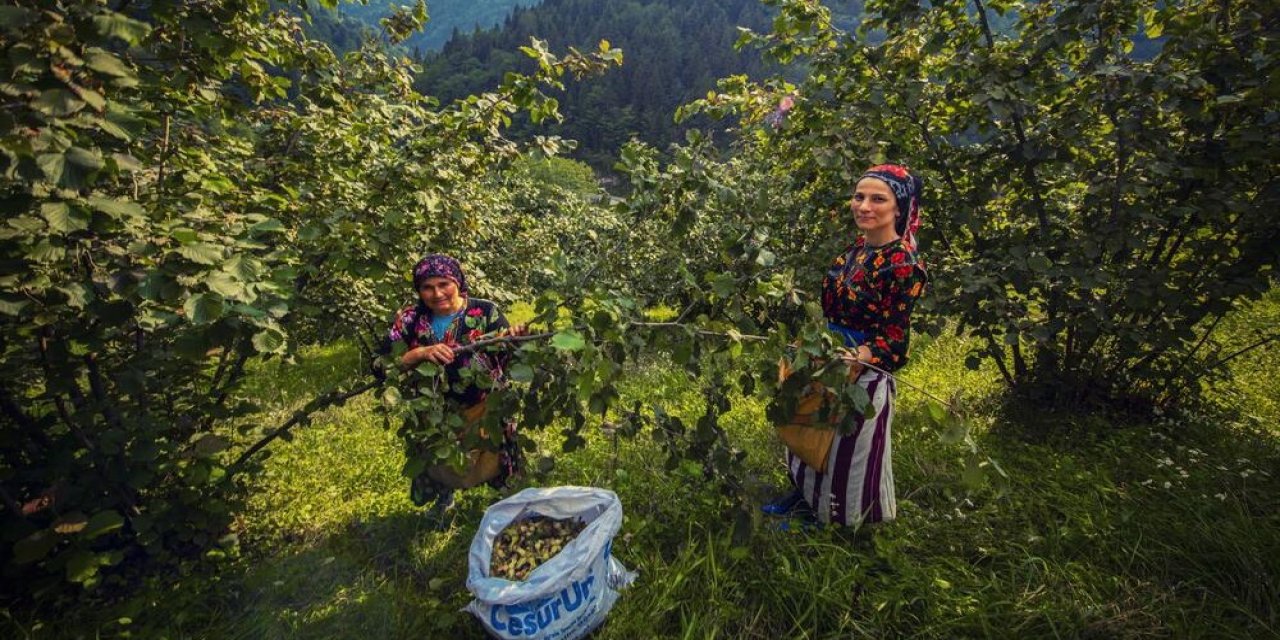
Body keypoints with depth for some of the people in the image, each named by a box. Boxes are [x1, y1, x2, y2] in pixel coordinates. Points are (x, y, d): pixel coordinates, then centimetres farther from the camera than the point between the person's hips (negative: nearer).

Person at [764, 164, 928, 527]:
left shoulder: (902, 263, -18)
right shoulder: (855, 248, 4)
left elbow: (894, 335, -17)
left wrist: (859, 359, -33)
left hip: (863, 372, -8)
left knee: (849, 449, 10)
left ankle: (843, 518, 35)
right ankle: (808, 497, 45)